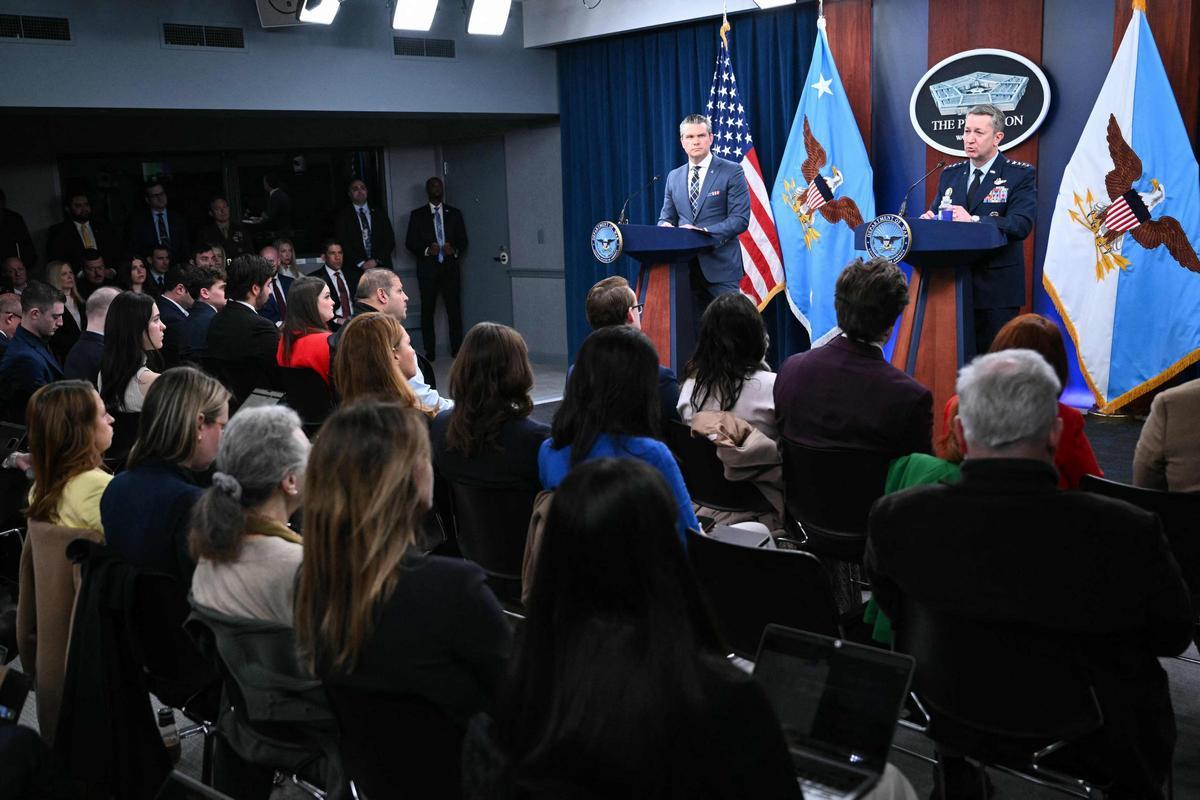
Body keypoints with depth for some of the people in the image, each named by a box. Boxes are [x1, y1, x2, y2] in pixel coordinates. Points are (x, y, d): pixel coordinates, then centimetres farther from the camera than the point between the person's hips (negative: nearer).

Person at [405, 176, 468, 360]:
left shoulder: (454, 213, 13)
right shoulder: (417, 215, 8)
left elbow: (463, 240, 10)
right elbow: (410, 242, 3)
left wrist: (454, 250, -11)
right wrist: (427, 250, -14)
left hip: (450, 267, 1)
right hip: (427, 268, -1)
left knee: (454, 310, -4)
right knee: (427, 311, -1)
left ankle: (457, 350, 1)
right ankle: (429, 352, 4)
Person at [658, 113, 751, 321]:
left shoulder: (731, 172, -1)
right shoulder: (674, 177, 15)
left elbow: (740, 218, -7)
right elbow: (666, 216, 18)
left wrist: (705, 233, -20)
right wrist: (665, 226, -7)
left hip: (720, 265, -4)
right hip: (685, 268, 4)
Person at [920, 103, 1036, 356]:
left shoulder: (1021, 174, -1)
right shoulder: (950, 174, 15)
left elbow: (1022, 224, -15)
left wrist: (974, 220, -27)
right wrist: (929, 219, -10)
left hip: (996, 288, -4)